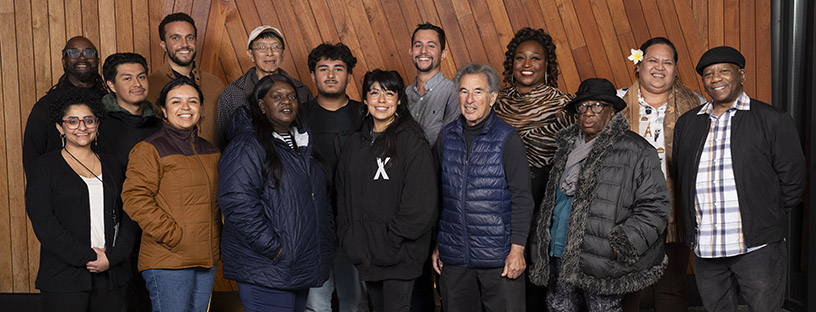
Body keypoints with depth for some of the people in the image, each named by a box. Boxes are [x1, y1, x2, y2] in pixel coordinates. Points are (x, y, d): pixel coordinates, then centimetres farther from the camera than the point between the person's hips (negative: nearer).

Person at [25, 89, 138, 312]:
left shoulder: (113, 166, 13)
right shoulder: (44, 167, 2)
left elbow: (128, 218, 8)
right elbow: (43, 224, -8)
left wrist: (112, 257, -8)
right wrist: (88, 257, -13)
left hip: (112, 275, 3)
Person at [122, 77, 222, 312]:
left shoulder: (210, 152, 15)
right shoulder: (149, 149, -5)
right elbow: (135, 198, -13)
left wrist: (217, 244, 12)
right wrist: (172, 236, -16)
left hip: (207, 260, 7)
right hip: (168, 261, -6)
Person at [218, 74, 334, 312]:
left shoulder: (302, 145, 16)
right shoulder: (247, 147, -11)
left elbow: (322, 198, 25)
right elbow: (238, 204, -21)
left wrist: (326, 242, 15)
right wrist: (273, 249, -21)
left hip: (302, 267, 8)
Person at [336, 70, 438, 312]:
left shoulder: (412, 142, -9)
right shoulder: (356, 143, 11)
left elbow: (420, 203, -14)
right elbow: (343, 194, 15)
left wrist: (391, 240, -14)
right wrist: (346, 236, 5)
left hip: (399, 255, -5)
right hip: (363, 254, 6)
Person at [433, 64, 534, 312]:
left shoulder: (508, 139, -5)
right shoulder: (446, 136, 7)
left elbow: (522, 199, -6)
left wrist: (517, 249, -12)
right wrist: (436, 244, 12)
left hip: (498, 256, -4)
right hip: (453, 256, 4)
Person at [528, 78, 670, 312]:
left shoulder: (635, 152, -7)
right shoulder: (567, 145, 14)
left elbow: (654, 207, -9)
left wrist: (624, 245, -16)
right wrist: (543, 244, 18)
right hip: (560, 258, 6)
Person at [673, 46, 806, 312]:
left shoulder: (773, 120, -1)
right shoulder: (686, 123, 11)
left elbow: (792, 179, 1)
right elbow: (679, 180, 16)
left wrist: (767, 221, 3)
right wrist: (692, 228, 9)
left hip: (758, 249, -3)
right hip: (705, 251, 4)